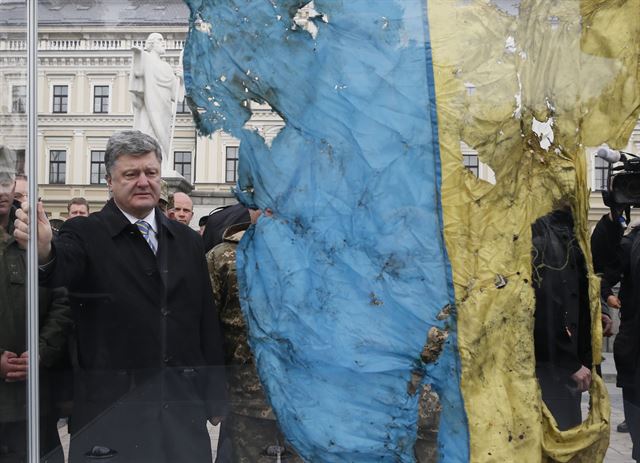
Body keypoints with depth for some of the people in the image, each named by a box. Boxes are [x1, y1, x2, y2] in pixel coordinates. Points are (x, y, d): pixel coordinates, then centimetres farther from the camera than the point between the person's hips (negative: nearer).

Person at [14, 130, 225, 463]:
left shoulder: (187, 241, 10)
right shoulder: (84, 234, -1)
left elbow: (207, 323, 11)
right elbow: (59, 272, -23)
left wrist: (216, 398, 10)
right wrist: (44, 252, -45)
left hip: (182, 410, 4)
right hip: (109, 413, -3)